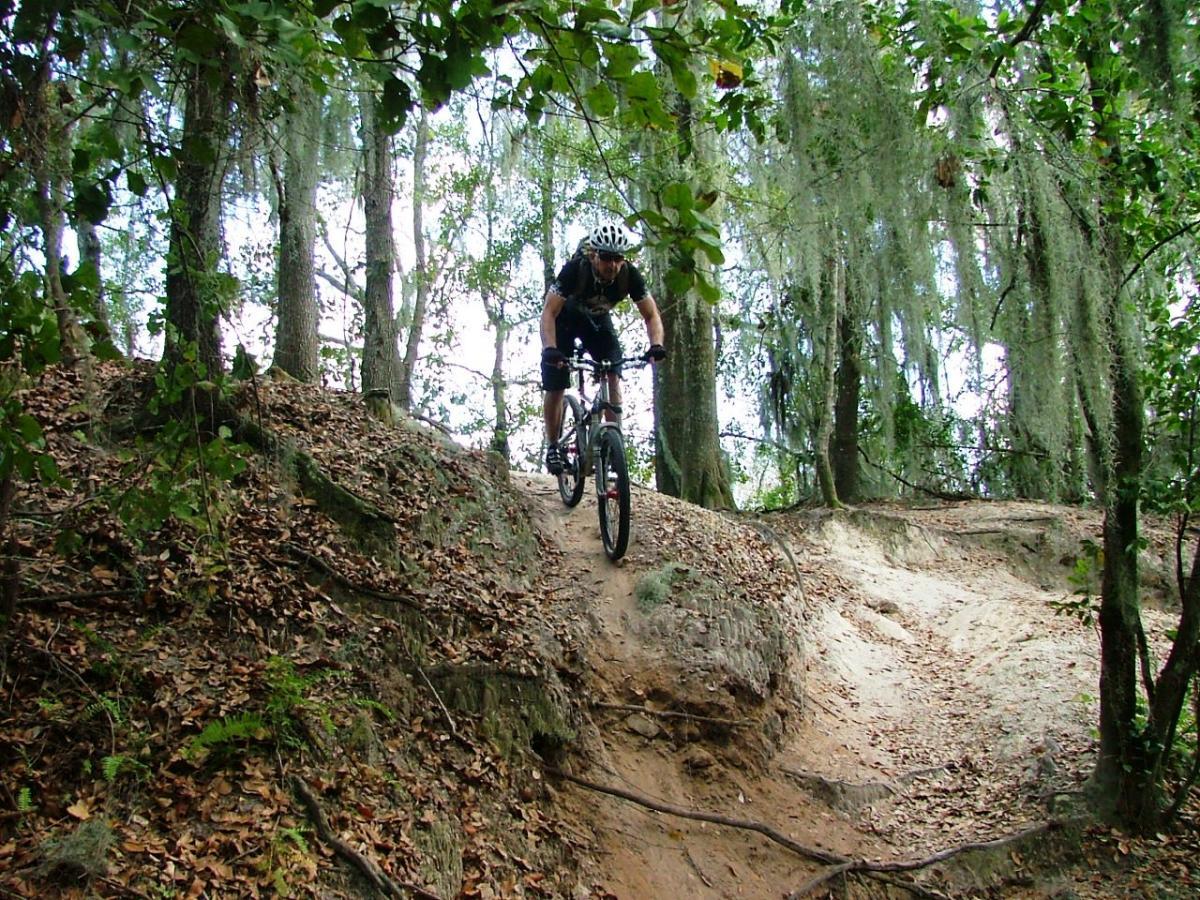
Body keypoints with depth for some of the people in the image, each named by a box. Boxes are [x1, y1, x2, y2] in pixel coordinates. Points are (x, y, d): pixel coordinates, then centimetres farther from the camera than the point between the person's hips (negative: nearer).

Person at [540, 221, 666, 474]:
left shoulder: (630, 274, -28)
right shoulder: (574, 269, -36)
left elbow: (651, 315, -23)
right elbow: (549, 312, -38)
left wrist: (656, 345, -42)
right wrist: (549, 348, -54)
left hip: (598, 320, 2)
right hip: (565, 319, -2)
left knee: (613, 377, -18)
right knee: (555, 386, -6)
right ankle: (553, 447, 12)